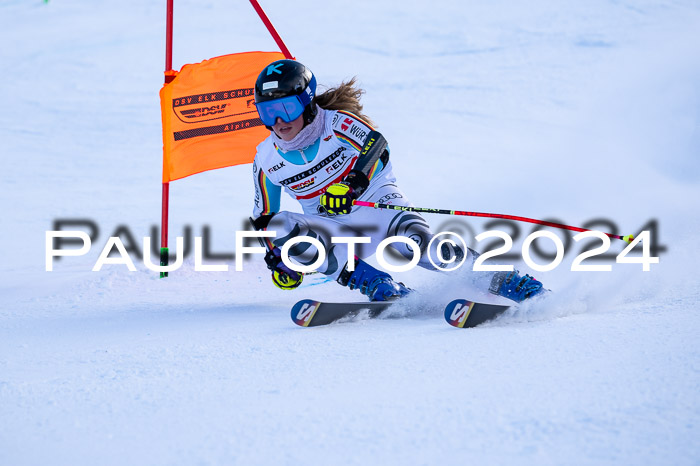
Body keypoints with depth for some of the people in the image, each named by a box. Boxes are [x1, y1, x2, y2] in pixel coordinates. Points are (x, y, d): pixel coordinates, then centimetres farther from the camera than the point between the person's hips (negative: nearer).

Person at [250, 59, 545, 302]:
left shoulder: (336, 123, -10)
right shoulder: (267, 160, 1)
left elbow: (376, 146, -27)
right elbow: (263, 217, 12)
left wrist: (352, 184, -44)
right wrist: (276, 259, 0)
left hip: (376, 203, -4)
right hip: (335, 231, 4)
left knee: (417, 245, -34)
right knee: (279, 227, -25)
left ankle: (502, 281, -24)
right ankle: (375, 283, -28)